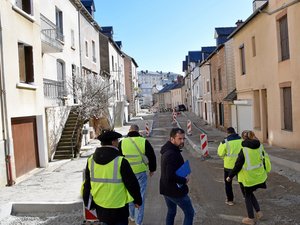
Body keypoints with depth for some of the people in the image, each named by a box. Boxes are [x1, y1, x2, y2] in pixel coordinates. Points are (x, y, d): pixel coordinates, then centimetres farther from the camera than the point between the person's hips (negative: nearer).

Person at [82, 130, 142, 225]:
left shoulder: (91, 160, -4)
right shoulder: (120, 161, -19)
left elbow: (87, 184, 5)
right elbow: (131, 183, -13)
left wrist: (88, 202, 19)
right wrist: (137, 200, 3)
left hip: (100, 205, 5)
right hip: (118, 207, -5)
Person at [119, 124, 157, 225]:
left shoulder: (122, 143, -5)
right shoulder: (144, 141, -8)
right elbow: (151, 156, -2)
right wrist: (152, 169, 12)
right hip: (141, 172, -2)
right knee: (140, 196, 8)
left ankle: (132, 216, 37)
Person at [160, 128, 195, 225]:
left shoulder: (167, 151, 6)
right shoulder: (172, 154, -26)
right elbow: (171, 177, -32)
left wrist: (182, 177, 4)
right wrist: (184, 180, -17)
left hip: (166, 189, 9)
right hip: (176, 191, -9)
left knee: (171, 212, 22)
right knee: (189, 213, 5)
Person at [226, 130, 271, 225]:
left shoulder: (244, 150, -22)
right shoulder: (260, 146, -3)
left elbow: (238, 166, -17)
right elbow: (263, 159, 9)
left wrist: (230, 176, -5)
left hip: (247, 178, -6)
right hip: (258, 176, 6)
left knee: (247, 196, 13)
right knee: (250, 193, 27)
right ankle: (258, 211, 22)